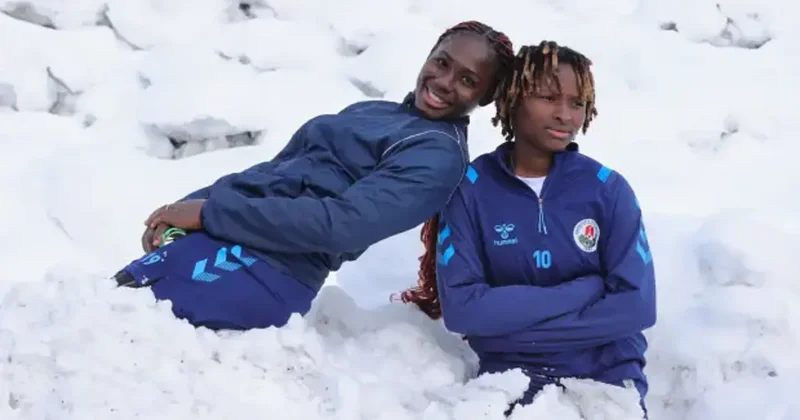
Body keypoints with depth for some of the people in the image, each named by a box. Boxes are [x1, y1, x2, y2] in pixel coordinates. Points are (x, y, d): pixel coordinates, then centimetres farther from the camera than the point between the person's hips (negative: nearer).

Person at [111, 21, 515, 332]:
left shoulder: (440, 156, -6)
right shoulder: (369, 112, 20)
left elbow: (341, 224, -20)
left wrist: (209, 211, -17)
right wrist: (185, 207, 5)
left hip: (264, 269, -8)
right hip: (216, 236, 8)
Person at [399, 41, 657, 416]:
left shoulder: (608, 188, 0)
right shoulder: (471, 187, -2)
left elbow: (636, 305, -8)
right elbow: (460, 308, -11)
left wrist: (511, 322, -12)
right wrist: (582, 291, -12)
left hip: (607, 376, 1)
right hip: (511, 375, -1)